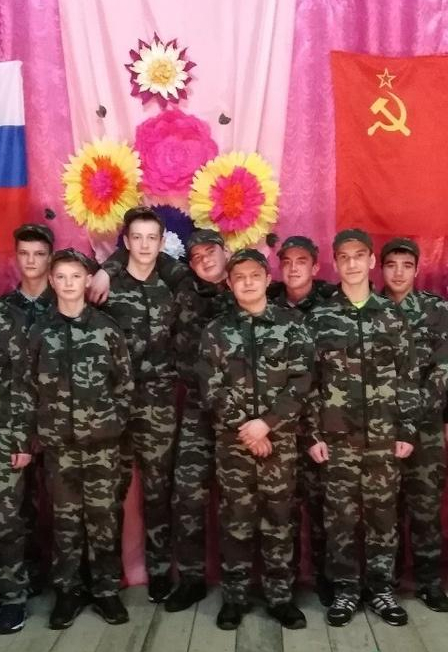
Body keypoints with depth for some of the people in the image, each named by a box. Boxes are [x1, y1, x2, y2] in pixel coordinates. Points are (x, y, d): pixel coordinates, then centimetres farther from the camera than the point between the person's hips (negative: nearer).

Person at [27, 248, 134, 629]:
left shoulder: (107, 328, 0)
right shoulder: (40, 332, 3)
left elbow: (125, 381, 3)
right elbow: (31, 384, 5)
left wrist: (115, 420, -1)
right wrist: (42, 427, 1)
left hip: (102, 440, -1)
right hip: (58, 441, 1)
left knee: (103, 516, 6)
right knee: (65, 517, 9)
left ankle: (106, 590, 19)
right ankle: (68, 591, 22)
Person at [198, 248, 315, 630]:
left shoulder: (290, 326, 2)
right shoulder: (216, 332, 3)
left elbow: (302, 382, -6)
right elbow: (211, 390, -3)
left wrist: (265, 423, -14)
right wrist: (244, 428, -12)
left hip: (280, 437, 0)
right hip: (232, 439, 0)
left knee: (279, 519, 8)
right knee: (236, 520, 8)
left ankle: (280, 596, 21)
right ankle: (235, 596, 21)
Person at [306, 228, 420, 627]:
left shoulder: (391, 315, 4)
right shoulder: (320, 318, 0)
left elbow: (408, 377, 4)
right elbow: (308, 380, 0)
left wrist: (407, 431, 0)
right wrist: (313, 434, -4)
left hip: (384, 436, 1)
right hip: (338, 436, -1)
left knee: (383, 513, 9)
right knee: (340, 516, 6)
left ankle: (381, 588, 24)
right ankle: (345, 589, 20)